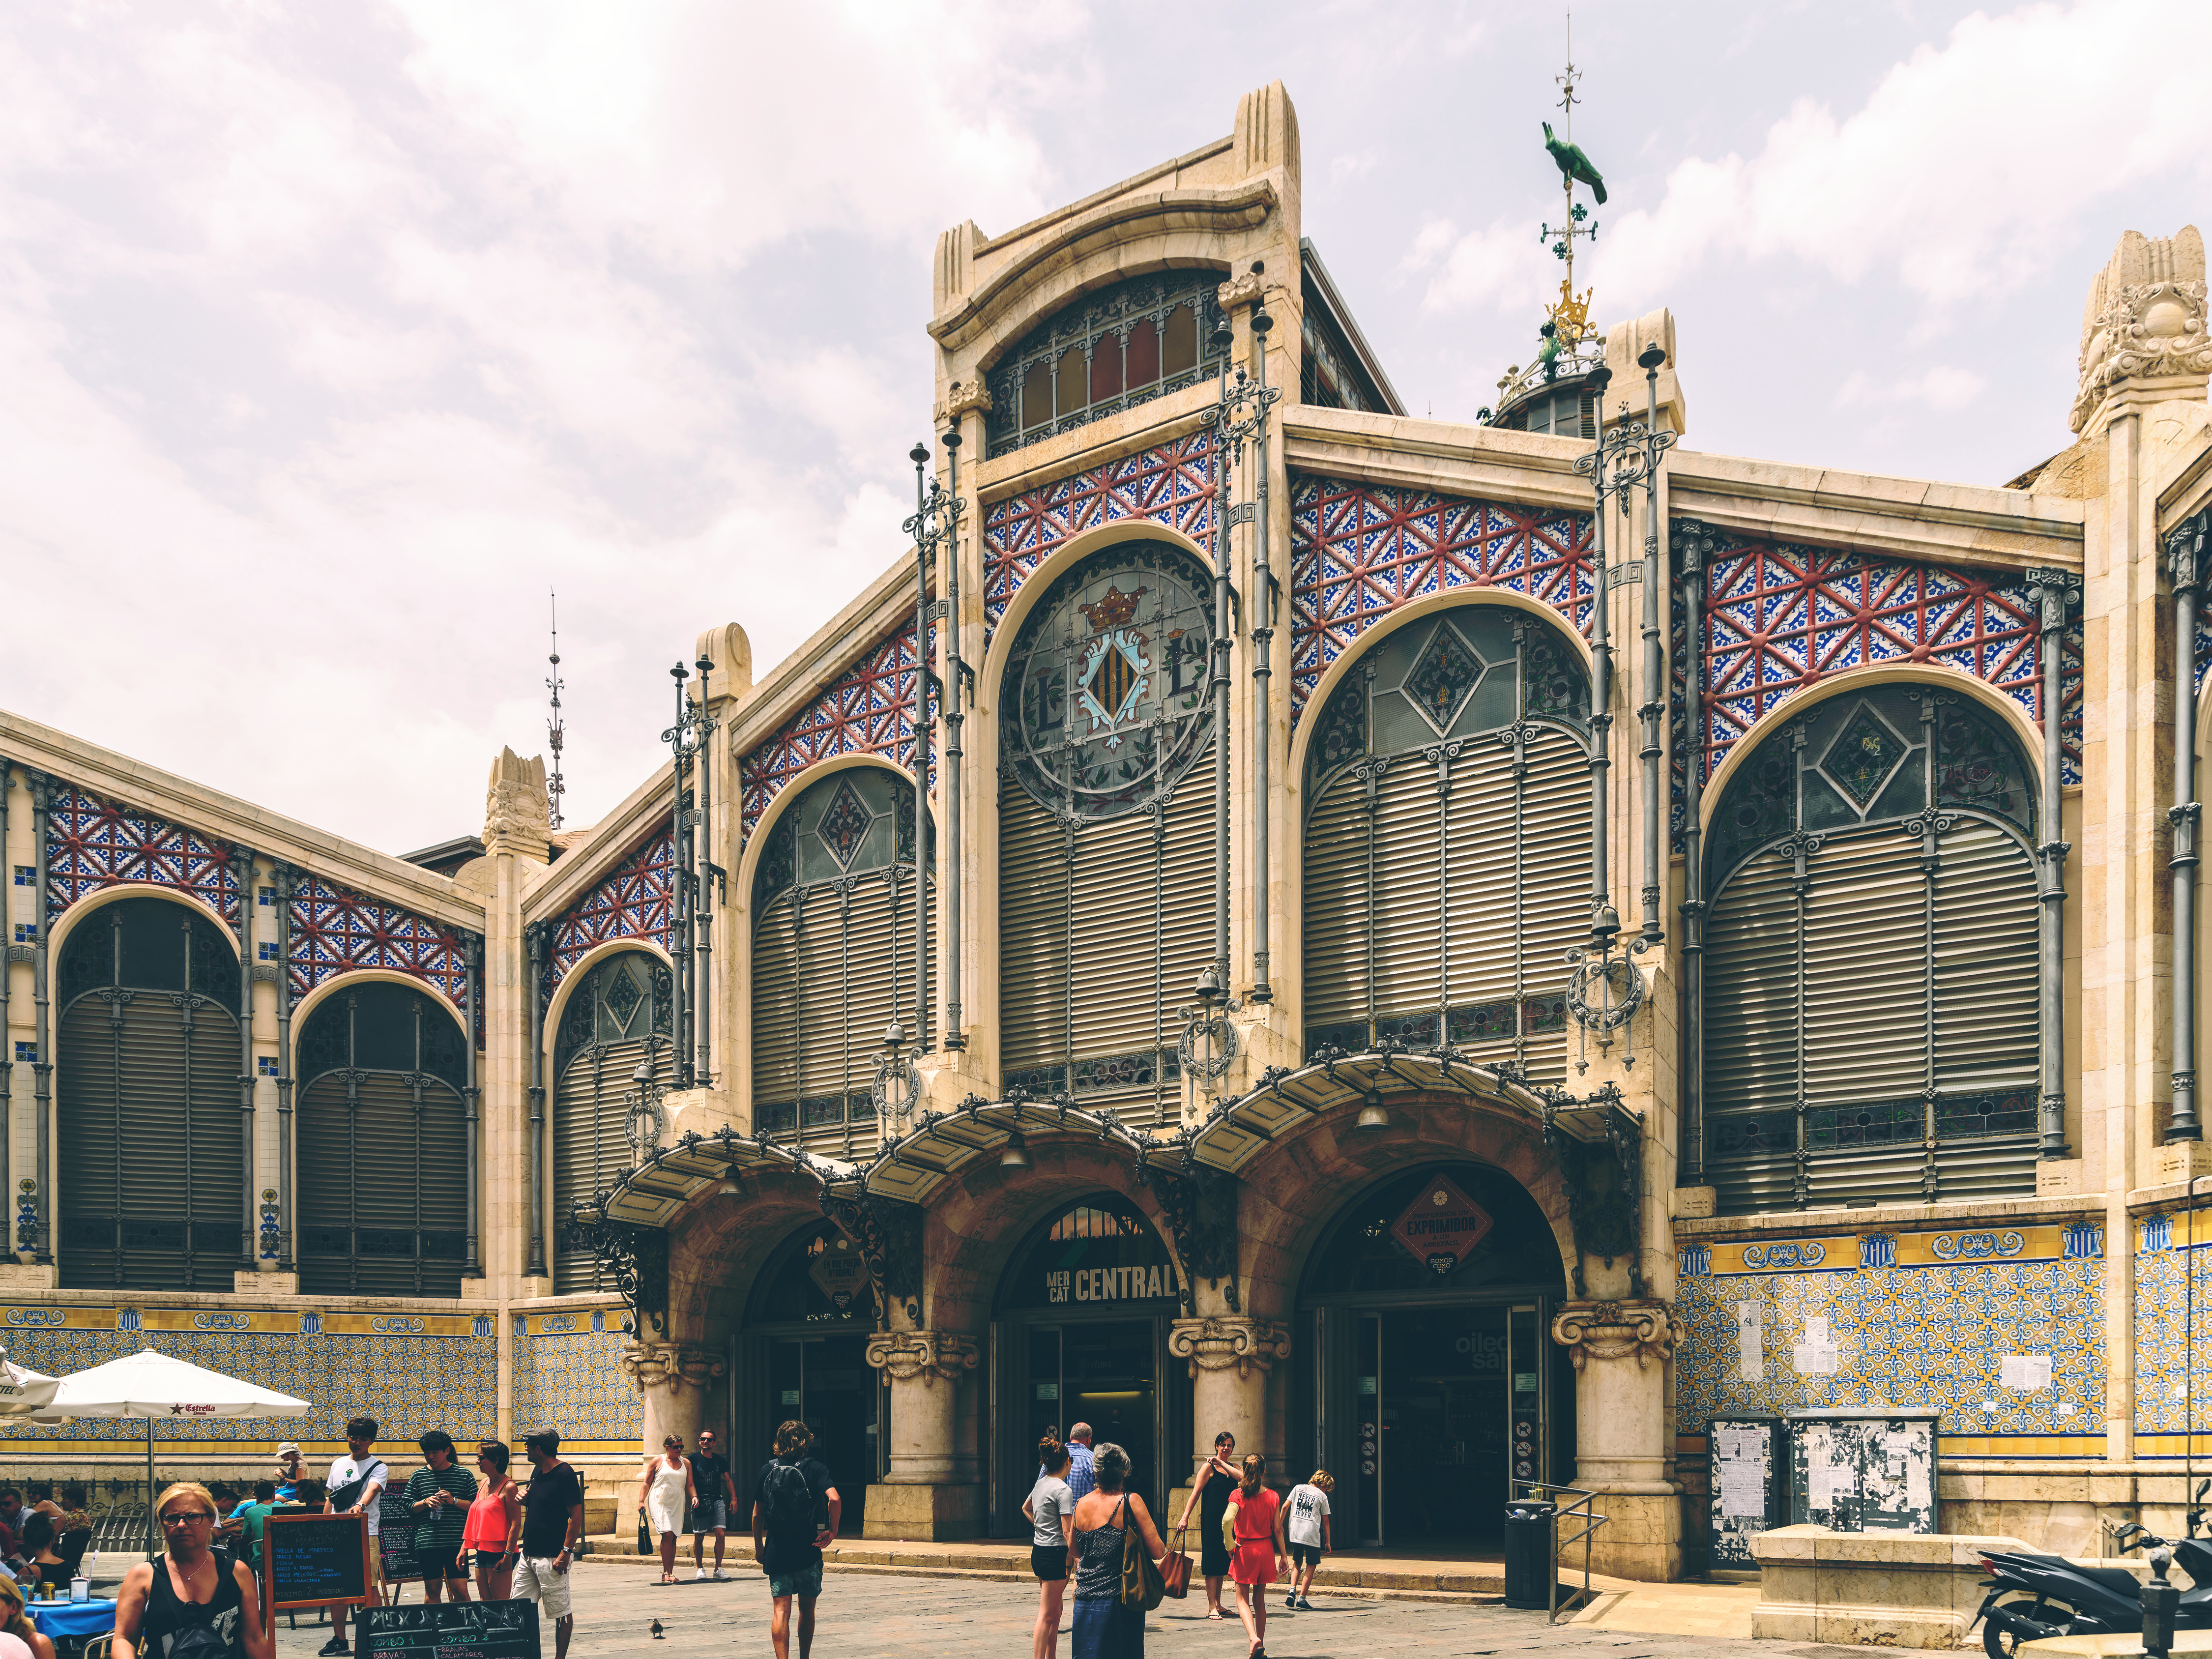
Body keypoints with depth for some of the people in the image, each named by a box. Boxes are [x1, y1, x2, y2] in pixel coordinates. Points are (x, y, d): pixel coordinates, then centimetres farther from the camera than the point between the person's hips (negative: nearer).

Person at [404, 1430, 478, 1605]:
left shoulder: (464, 1475, 6)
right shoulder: (418, 1477, 10)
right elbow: (408, 1507, 11)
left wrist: (455, 1501, -10)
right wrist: (425, 1503, -8)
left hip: (457, 1543, -2)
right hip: (427, 1543, 2)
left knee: (460, 1591, -5)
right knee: (432, 1591, 6)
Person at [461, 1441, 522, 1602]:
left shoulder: (508, 1487, -12)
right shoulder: (484, 1484, 14)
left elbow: (516, 1524, -16)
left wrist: (508, 1554, -20)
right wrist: (465, 1547, 16)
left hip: (499, 1552, -9)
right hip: (481, 1551, 9)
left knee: (501, 1604, -6)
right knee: (485, 1601, 10)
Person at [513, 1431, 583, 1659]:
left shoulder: (564, 1474, -13)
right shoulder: (537, 1471, 13)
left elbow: (576, 1515, -16)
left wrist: (566, 1551, -21)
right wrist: (526, 1499, 7)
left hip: (552, 1558, -9)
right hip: (529, 1554, 9)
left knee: (561, 1613, 0)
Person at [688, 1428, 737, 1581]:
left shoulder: (720, 1461, 10)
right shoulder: (693, 1459, 2)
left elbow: (728, 1480, 18)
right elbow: (690, 1481, -2)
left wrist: (734, 1499, 10)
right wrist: (694, 1497, -16)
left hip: (717, 1500, 2)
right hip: (700, 1502, -2)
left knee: (721, 1534, -9)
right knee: (699, 1537, 1)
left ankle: (718, 1569, -2)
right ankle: (699, 1568, 18)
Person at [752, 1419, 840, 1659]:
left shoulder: (768, 1469, 4)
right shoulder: (815, 1467, -4)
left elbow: (757, 1514, 6)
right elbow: (834, 1499, -20)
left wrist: (759, 1547, 17)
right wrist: (832, 1532, -8)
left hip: (776, 1551, 1)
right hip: (808, 1550, -1)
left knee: (781, 1610, -2)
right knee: (807, 1607, 16)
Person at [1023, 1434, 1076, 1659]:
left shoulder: (1041, 1483, 10)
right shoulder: (1063, 1490, -15)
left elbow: (1026, 1508, 30)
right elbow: (1068, 1533, -18)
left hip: (1038, 1552, 9)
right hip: (1055, 1554, -9)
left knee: (1054, 1612, 17)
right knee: (1047, 1615, -7)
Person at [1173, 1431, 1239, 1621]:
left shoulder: (1232, 1468, 14)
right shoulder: (1209, 1467, -3)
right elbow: (1195, 1493, -6)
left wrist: (1221, 1462, -10)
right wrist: (1185, 1517, -12)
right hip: (1211, 1520, -6)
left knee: (1223, 1563, 10)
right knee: (1212, 1564, -7)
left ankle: (1218, 1605, 18)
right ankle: (1212, 1608, -7)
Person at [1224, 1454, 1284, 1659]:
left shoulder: (1238, 1495, -9)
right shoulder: (1272, 1497, -1)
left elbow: (1228, 1519, -24)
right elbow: (1278, 1529, 1)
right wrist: (1283, 1556, 8)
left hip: (1244, 1549, -3)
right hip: (1265, 1550, 3)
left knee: (1243, 1599, 5)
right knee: (1259, 1600, 15)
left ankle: (1254, 1638, -20)